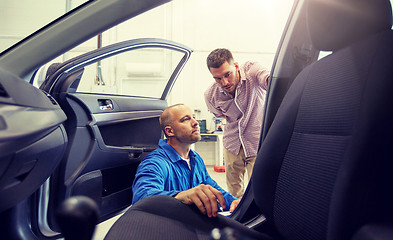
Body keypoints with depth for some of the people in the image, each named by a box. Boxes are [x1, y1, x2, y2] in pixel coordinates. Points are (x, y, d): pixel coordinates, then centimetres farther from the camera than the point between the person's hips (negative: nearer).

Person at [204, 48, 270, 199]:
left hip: (257, 144, -3)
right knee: (234, 193, 14)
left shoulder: (252, 70, -20)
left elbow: (269, 79, -45)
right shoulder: (211, 95, -11)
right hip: (232, 146, 3)